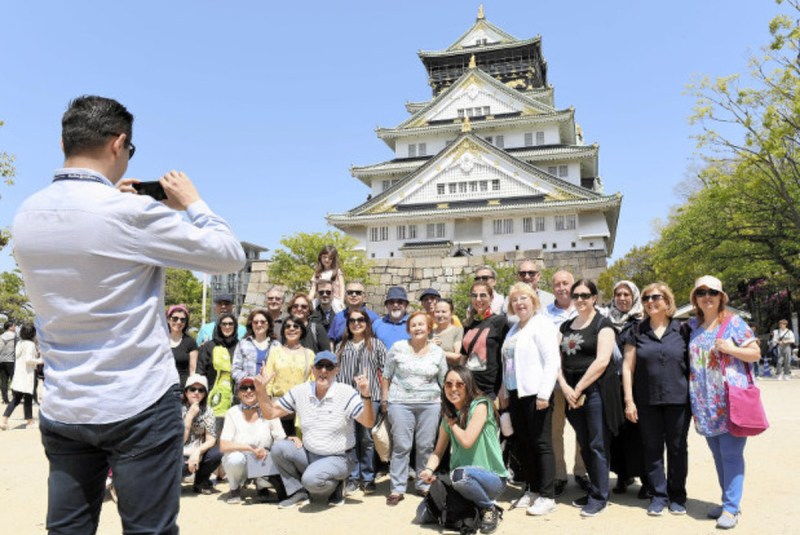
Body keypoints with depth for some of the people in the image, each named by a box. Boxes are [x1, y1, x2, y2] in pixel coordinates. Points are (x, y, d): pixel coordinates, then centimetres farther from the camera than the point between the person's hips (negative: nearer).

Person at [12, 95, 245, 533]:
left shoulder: (25, 216, 3)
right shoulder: (133, 212, -17)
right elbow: (230, 256, -9)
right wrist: (192, 204, 5)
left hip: (61, 410, 6)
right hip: (138, 407, -6)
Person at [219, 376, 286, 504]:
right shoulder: (233, 413, -10)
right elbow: (223, 446, -19)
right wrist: (251, 448, -28)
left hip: (264, 462, 1)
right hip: (239, 462, -1)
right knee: (235, 459, -34)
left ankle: (261, 485, 10)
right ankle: (235, 488, 2)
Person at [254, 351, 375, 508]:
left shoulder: (346, 393, -14)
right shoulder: (300, 392, -2)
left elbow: (368, 422, -22)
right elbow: (270, 412, 3)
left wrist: (366, 396, -39)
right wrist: (261, 389, -13)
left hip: (337, 459, -5)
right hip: (308, 455, 5)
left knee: (311, 479, -31)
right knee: (279, 447, -16)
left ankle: (334, 487, 5)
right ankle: (298, 493, 1)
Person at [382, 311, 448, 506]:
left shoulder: (437, 352, 6)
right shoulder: (398, 348, 1)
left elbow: (444, 380, 11)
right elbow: (386, 376, 7)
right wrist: (384, 399, 4)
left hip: (430, 404, 2)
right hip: (400, 402, -1)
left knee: (426, 446, 5)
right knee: (401, 446, -2)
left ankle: (424, 485, 21)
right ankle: (397, 489, 8)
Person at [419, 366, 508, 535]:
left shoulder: (480, 405, -13)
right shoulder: (448, 415, 6)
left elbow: (467, 441, -24)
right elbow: (438, 451, 7)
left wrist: (452, 422, -7)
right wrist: (429, 469, -14)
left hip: (493, 478, -6)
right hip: (462, 481, 6)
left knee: (460, 474, -37)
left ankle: (490, 509, -8)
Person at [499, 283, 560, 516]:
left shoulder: (542, 324, -7)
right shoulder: (514, 329, 18)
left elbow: (552, 361, -14)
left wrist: (544, 394, -19)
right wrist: (505, 391, 16)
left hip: (535, 394, -8)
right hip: (516, 394, 8)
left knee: (541, 444, -2)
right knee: (524, 444, 11)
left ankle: (547, 496, 6)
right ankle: (531, 490, 23)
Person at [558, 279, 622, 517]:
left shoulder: (602, 324, -3)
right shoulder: (566, 326, 14)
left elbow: (602, 361, -14)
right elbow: (558, 359, 10)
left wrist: (579, 388, -13)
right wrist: (565, 387, -6)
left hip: (596, 390, -6)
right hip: (572, 391, 6)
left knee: (598, 445, 0)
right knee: (584, 444, 12)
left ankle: (599, 496, 10)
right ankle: (594, 489, 24)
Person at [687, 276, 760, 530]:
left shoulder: (733, 322, -3)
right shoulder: (693, 326, 11)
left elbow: (755, 353, -3)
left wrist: (729, 348, -17)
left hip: (732, 400, -5)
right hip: (706, 404, 5)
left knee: (731, 454, -4)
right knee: (718, 455, 12)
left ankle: (731, 509, 2)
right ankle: (728, 501, 24)